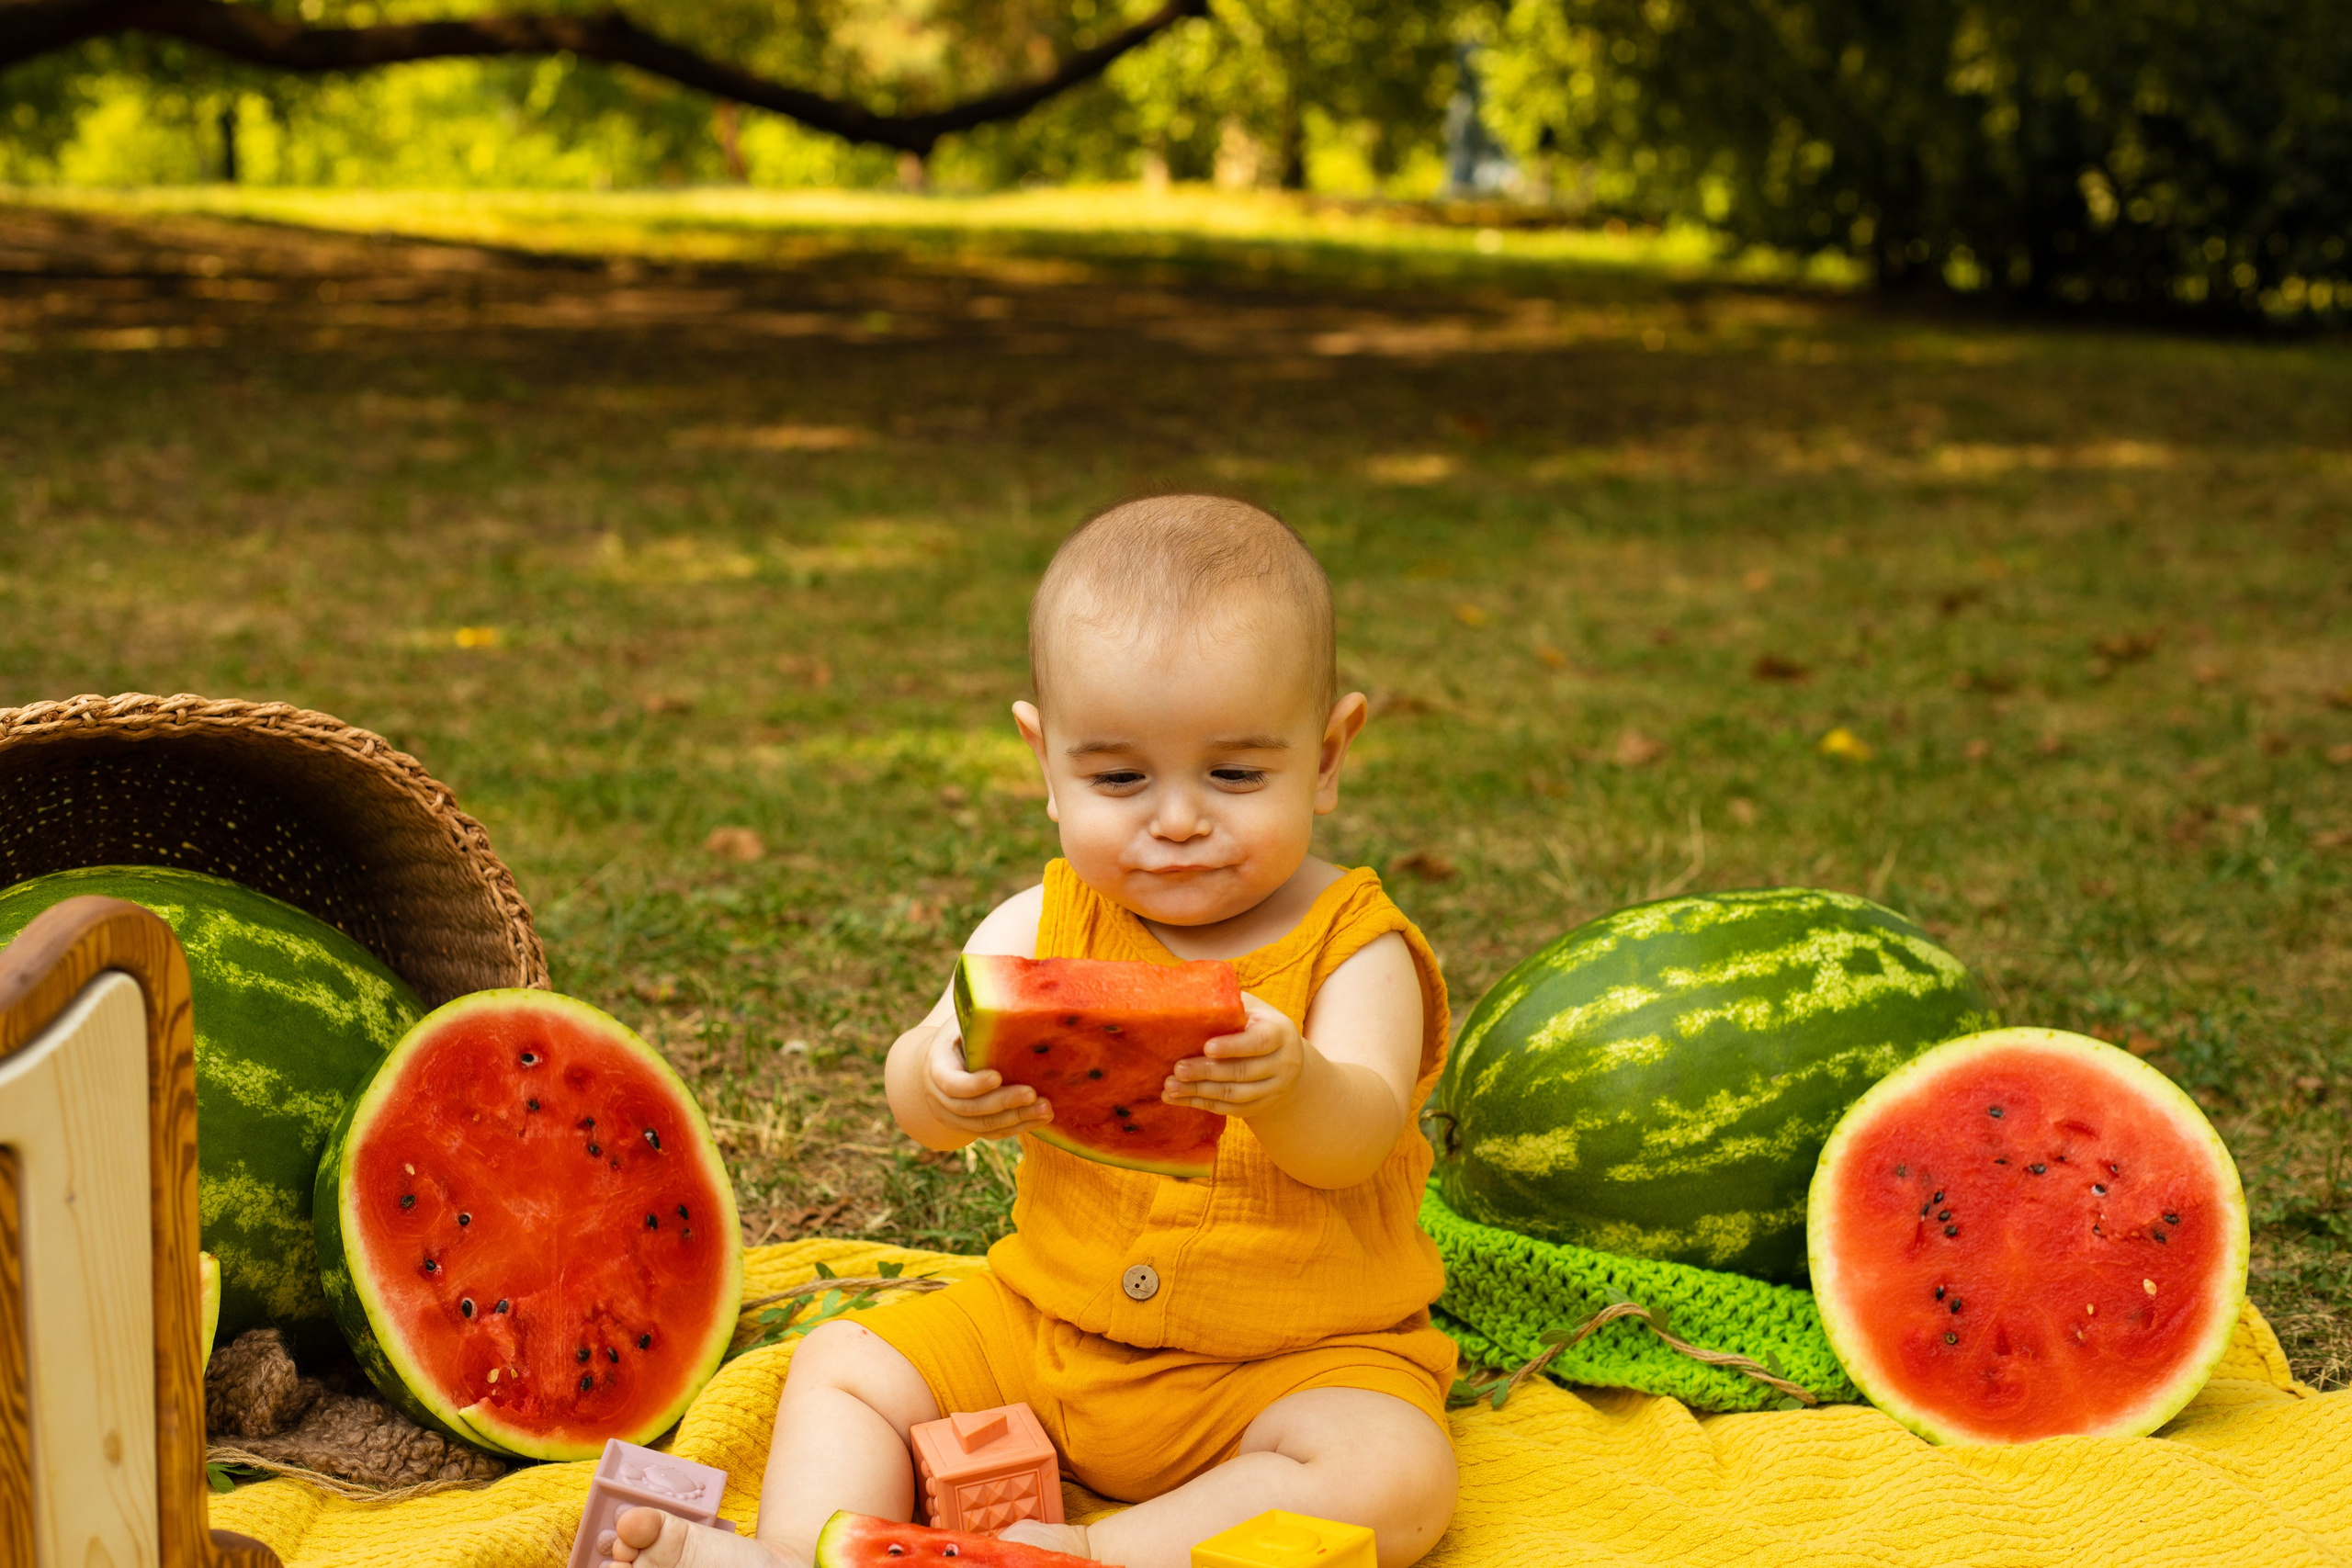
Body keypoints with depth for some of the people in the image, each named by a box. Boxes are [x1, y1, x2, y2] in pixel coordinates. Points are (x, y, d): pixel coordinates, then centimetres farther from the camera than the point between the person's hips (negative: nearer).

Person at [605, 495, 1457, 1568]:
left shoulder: (1352, 948, -11)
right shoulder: (1042, 927, -3)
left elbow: (1355, 1140, -27)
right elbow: (914, 1100, -14)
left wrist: (1288, 1086, -53)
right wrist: (941, 1083, -41)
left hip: (1296, 1355, -4)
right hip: (1047, 1320, 4)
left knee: (1394, 1477, -30)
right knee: (845, 1362, -3)